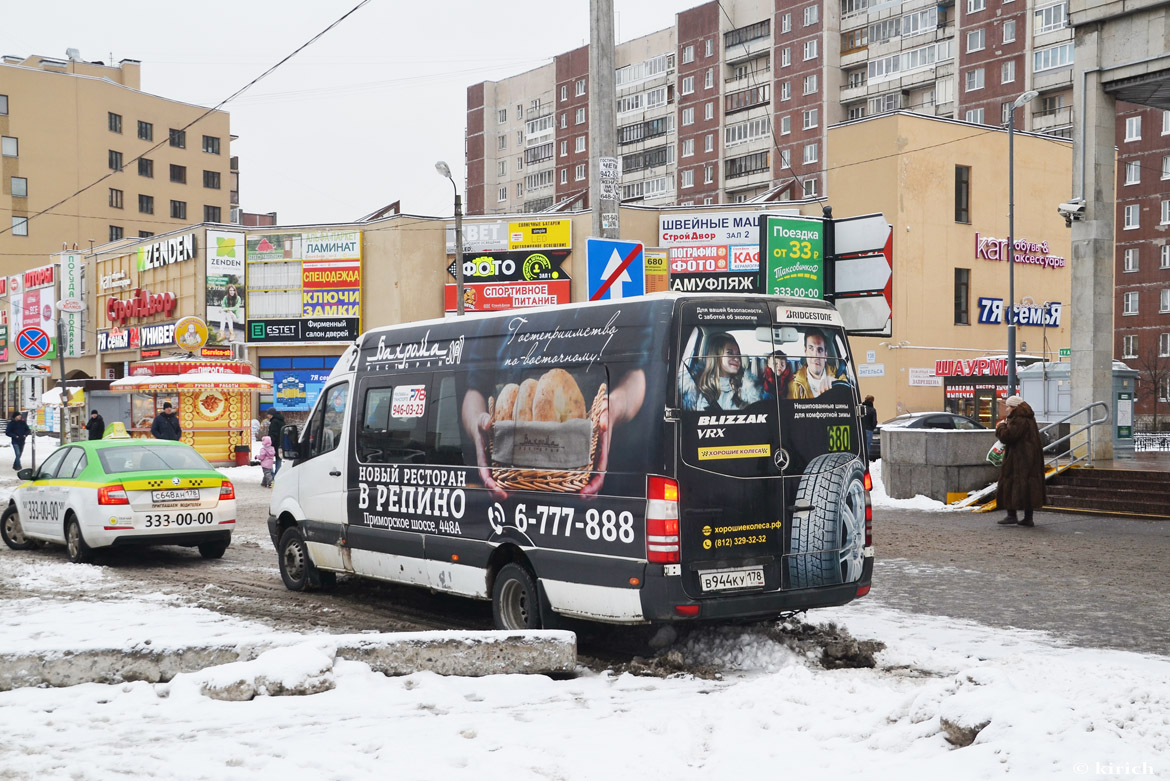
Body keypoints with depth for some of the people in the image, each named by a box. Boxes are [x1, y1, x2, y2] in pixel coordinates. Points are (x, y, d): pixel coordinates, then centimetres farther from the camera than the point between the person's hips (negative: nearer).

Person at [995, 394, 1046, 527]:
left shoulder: (1019, 420, -16)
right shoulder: (1028, 418, 16)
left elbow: (1007, 436, -22)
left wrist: (1001, 426, -4)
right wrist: (1006, 424, 13)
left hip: (1018, 459, -10)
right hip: (1030, 458, 10)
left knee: (1011, 484, -4)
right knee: (1028, 486, 10)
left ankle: (1012, 516, -5)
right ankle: (1028, 518, 12)